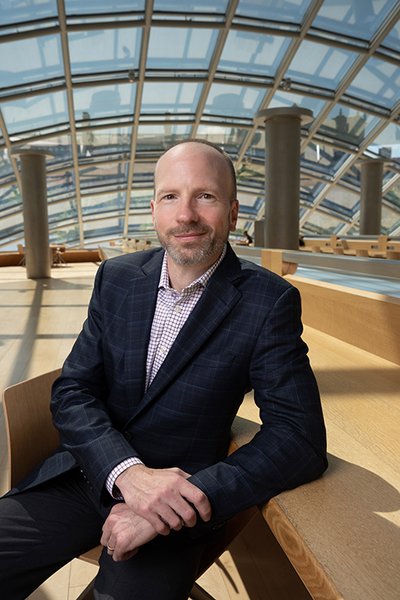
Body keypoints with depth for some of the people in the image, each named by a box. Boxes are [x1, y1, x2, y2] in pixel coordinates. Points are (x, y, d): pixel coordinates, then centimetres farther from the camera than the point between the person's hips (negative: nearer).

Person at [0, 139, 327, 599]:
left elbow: (301, 438, -14)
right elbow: (72, 392, -1)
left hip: (177, 498, -3)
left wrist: (191, 495, -24)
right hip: (89, 475, 4)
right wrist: (127, 472, -20)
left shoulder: (269, 301, -10)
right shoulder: (115, 278, 1)